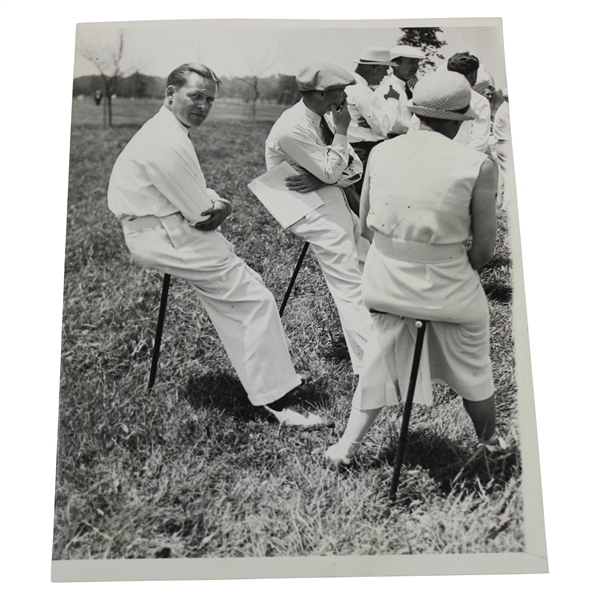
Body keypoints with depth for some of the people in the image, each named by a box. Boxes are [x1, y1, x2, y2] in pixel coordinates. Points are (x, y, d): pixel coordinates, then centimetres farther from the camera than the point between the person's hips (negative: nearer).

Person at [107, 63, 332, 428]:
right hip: (168, 239, -11)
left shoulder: (170, 132, 15)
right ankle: (277, 401, -4)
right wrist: (218, 207, 2)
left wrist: (218, 203, 0)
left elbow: (195, 196, 20)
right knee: (256, 300, -10)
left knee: (232, 301, 12)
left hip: (163, 235, 11)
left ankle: (269, 386, 19)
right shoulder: (165, 143, -20)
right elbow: (200, 214, -19)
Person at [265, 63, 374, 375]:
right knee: (350, 288, -14)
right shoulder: (292, 128, -19)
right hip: (314, 211, -9)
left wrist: (320, 178, -11)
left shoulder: (320, 119, 9)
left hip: (335, 200, 9)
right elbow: (331, 172, -19)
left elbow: (354, 167, 9)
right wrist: (341, 131, -11)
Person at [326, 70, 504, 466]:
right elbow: (485, 248, -10)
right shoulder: (477, 165, -13)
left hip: (387, 280, 4)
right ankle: (490, 442, 45)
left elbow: (367, 226, 7)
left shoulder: (381, 152, 0)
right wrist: (460, 268, 8)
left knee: (381, 362, 23)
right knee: (473, 369, 21)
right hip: (449, 286, -3)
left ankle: (348, 446, 29)